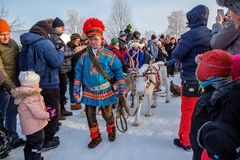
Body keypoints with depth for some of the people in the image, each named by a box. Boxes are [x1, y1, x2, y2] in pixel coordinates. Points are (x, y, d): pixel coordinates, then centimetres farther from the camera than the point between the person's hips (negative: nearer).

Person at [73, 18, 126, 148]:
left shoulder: (109, 55, -5)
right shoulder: (84, 56, 3)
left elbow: (118, 71, 0)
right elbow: (78, 73, 6)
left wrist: (121, 86, -5)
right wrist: (76, 88, 2)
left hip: (105, 91, -3)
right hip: (89, 92, 3)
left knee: (107, 114, 8)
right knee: (90, 115, 8)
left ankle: (111, 130, 41)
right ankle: (95, 137, 30)